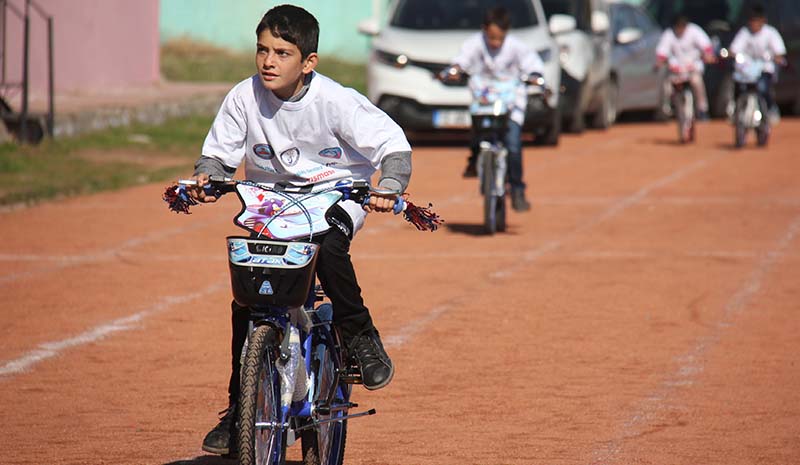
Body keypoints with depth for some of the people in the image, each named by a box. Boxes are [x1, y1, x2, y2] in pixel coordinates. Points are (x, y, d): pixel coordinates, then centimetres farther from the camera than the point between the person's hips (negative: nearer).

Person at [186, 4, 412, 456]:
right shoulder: (244, 98, -9)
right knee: (246, 300, -8)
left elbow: (394, 145, -16)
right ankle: (238, 408, 6)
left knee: (327, 247, -37)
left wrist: (389, 188, -34)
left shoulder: (335, 101, -18)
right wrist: (206, 177, -21)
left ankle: (361, 338, -13)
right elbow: (220, 153, 1)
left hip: (335, 196, -3)